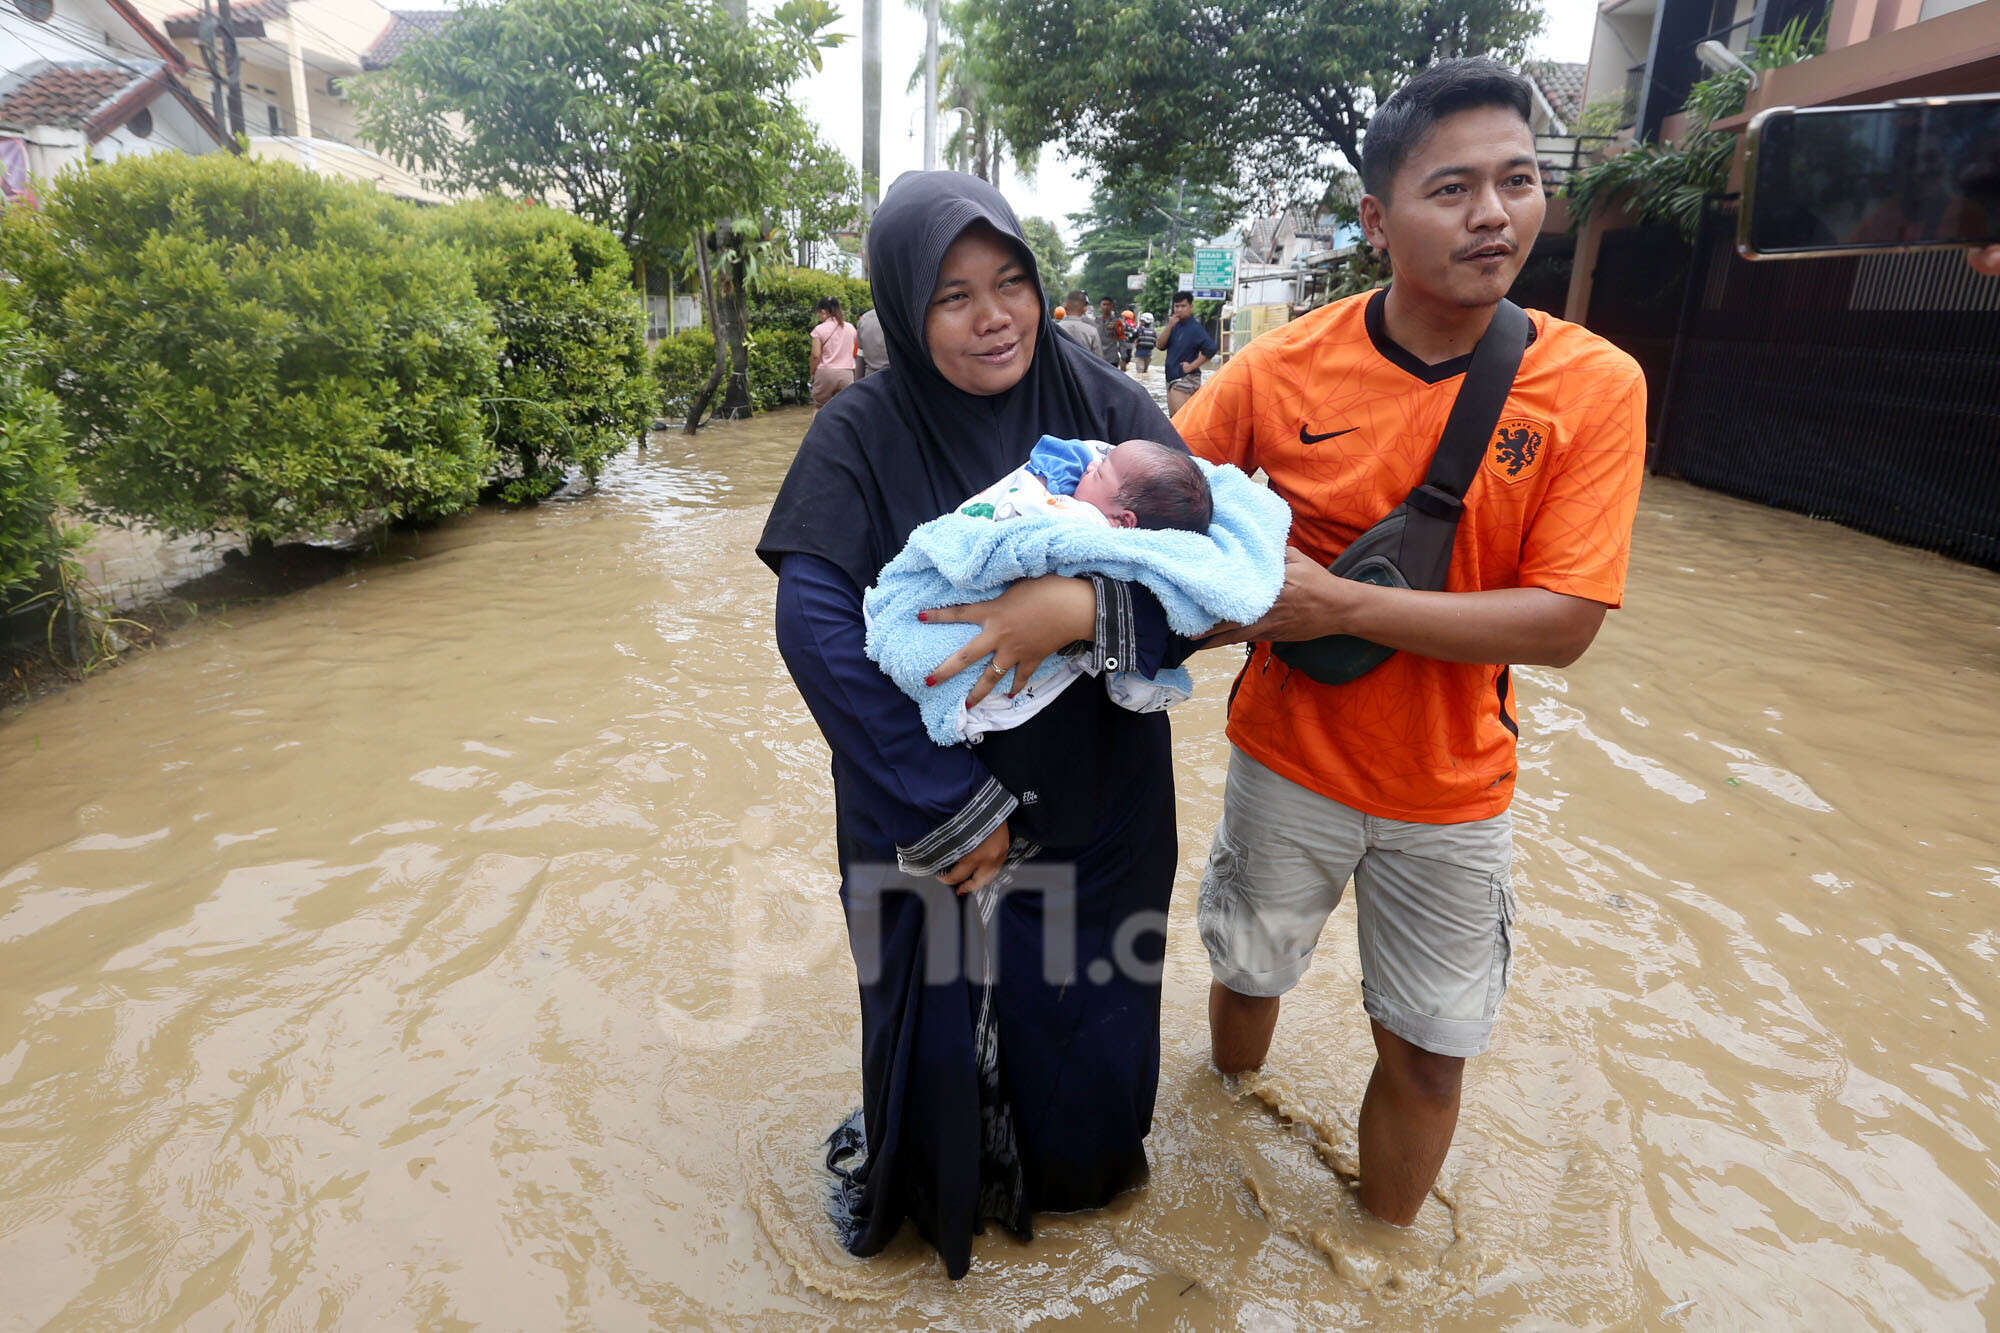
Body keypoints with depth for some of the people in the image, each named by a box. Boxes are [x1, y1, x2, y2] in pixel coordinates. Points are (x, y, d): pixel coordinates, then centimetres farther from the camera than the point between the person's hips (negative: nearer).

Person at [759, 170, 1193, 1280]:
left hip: (1095, 805, 2)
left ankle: (1077, 1165, 53)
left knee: (1082, 1014, 18)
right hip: (921, 814, -1)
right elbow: (815, 625, -20)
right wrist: (955, 810, -21)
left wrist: (1080, 607, -31)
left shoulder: (1109, 411, -7)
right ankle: (928, 1179, 52)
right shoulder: (860, 437, -11)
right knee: (936, 1012, 18)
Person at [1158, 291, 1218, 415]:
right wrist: (1170, 326, -12)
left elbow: (1211, 349, -23)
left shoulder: (1195, 328, -12)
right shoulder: (1175, 325, 10)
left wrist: (1192, 366, -18)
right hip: (1171, 378, 9)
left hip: (1186, 379, -9)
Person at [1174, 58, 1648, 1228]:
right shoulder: (1284, 367, -13)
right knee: (1250, 976, 23)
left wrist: (1341, 605, -27)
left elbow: (1565, 622, -20)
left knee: (1428, 1051, 14)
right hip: (1288, 762, 1)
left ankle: (1383, 1248, 46)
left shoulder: (1596, 385, -14)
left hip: (1452, 790, 0)